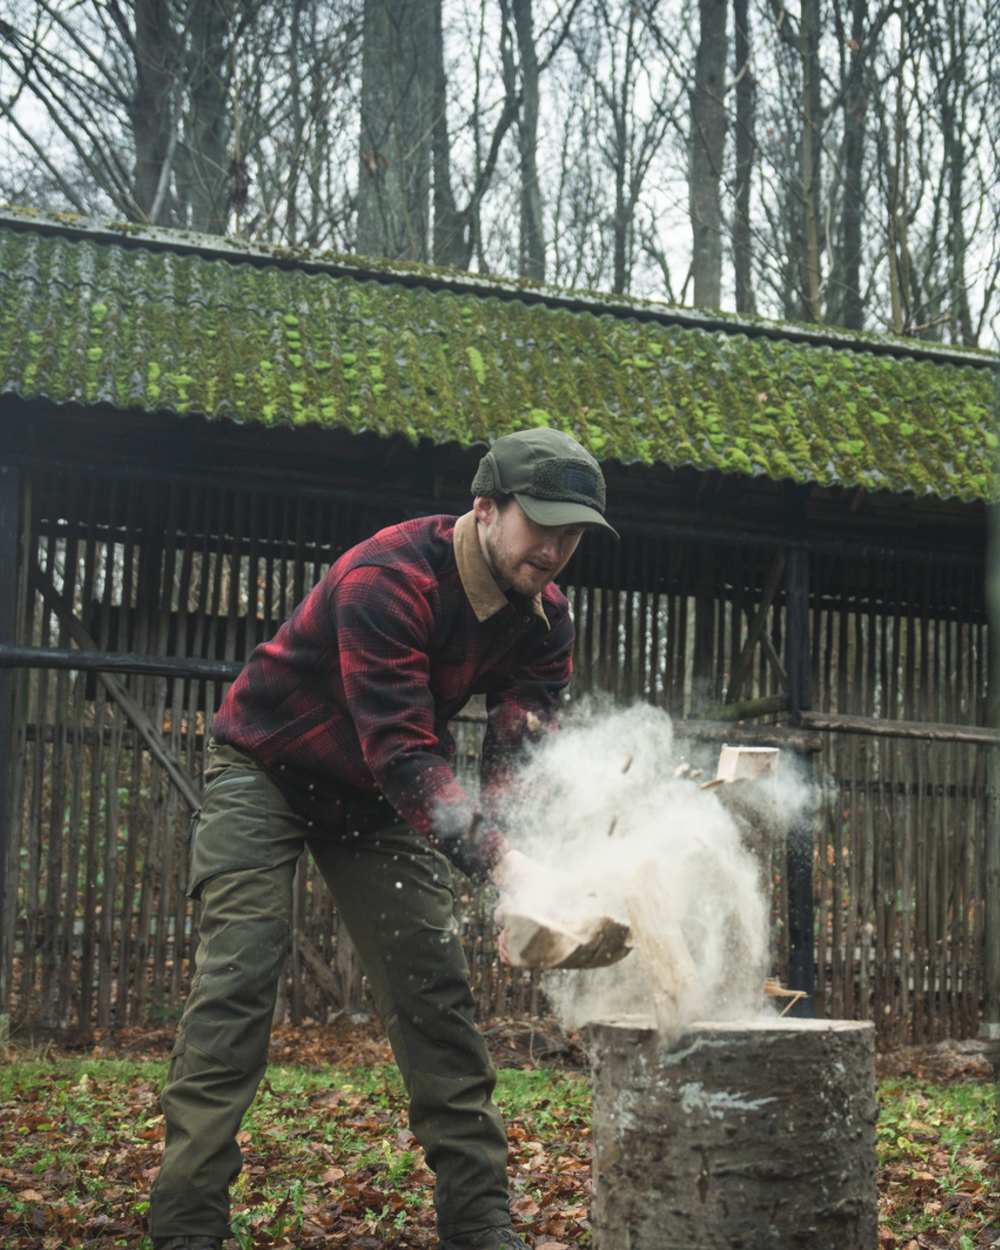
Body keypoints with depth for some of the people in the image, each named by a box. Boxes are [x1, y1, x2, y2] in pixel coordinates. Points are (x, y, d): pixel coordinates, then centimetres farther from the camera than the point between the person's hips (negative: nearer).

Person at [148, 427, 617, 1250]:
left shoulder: (542, 617, -10)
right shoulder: (387, 579, -32)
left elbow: (519, 752, -19)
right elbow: (402, 750, -39)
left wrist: (533, 874, -39)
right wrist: (498, 860, -50)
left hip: (378, 796, 6)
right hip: (266, 773, -6)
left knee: (436, 990, 0)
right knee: (237, 982, -15)